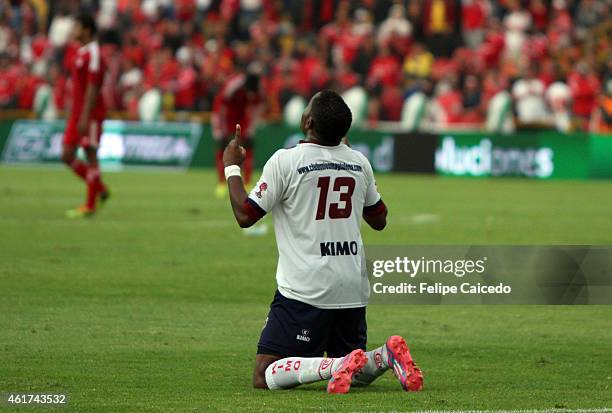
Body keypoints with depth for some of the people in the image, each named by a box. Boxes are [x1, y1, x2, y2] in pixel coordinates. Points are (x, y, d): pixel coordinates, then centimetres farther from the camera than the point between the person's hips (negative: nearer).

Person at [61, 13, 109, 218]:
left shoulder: (93, 54, -13)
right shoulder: (80, 53, 15)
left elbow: (92, 87, -19)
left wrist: (85, 118, -22)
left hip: (90, 115, -9)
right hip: (77, 115, 9)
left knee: (90, 155, -4)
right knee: (67, 156, 7)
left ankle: (90, 205, 0)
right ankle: (99, 188, 18)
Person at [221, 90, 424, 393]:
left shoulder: (285, 161, -9)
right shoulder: (359, 162, 7)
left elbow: (245, 215, -5)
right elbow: (379, 220, 22)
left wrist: (232, 168, 10)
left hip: (305, 290, -6)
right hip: (353, 289, 6)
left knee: (265, 377, -6)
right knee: (358, 374, 22)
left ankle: (338, 367, -28)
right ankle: (387, 356, -10)